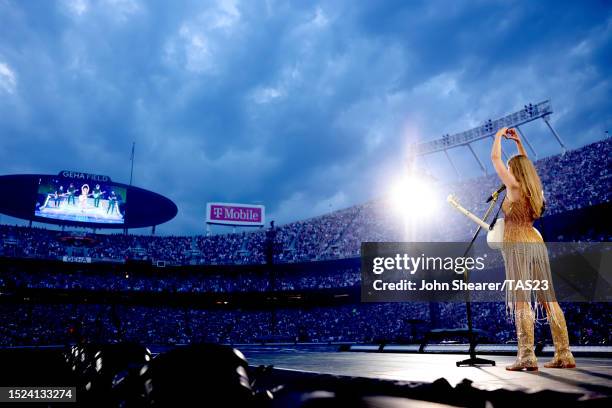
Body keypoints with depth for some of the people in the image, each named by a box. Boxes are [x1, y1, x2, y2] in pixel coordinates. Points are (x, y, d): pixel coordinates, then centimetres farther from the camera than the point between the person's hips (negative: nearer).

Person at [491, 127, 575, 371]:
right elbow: (526, 165, 34)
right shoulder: (536, 188, 15)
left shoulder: (514, 186, -3)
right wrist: (518, 143, 36)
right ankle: (564, 355, 9)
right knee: (548, 299, 6)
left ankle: (527, 357, -12)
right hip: (537, 243, 7)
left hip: (517, 245, -7)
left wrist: (499, 136, 15)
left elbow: (495, 158, 1)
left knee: (521, 301, -10)